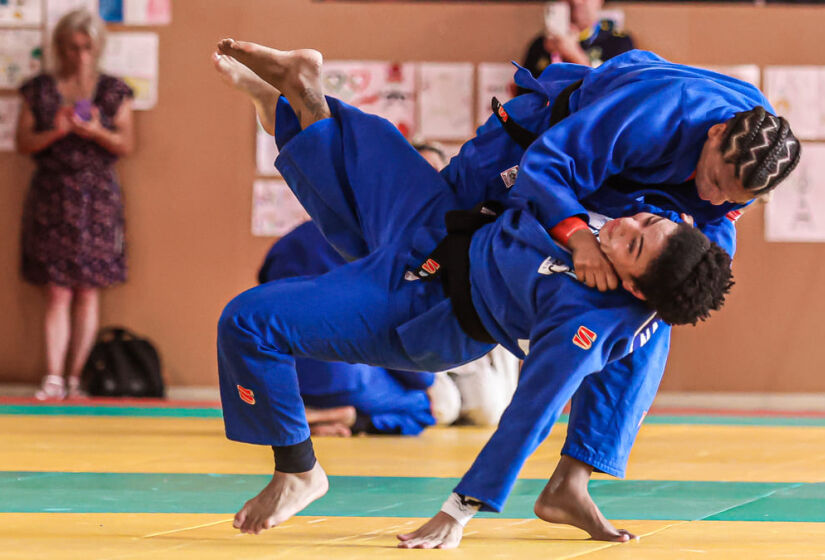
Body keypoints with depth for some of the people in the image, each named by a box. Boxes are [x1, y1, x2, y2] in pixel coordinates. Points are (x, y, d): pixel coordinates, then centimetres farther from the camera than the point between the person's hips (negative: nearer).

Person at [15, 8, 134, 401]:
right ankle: (52, 378, -7)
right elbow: (22, 142, 3)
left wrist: (96, 132, -16)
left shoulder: (113, 91, 7)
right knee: (57, 293, -5)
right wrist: (55, 132, -15)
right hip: (51, 198, -1)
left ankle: (74, 377, 3)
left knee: (87, 292, -1)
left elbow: (126, 145, 3)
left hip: (97, 198, 1)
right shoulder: (40, 90, 6)